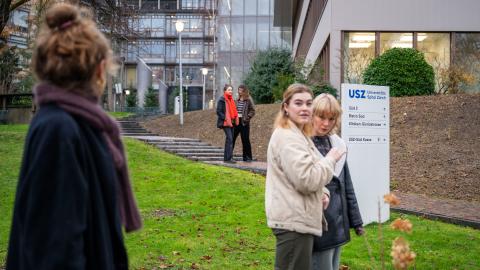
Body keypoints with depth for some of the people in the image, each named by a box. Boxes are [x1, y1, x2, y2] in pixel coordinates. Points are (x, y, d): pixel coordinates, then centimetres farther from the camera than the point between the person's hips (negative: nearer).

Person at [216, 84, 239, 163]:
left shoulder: (231, 99, 17)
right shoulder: (222, 100, -7)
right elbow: (218, 111, -11)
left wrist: (235, 119, 10)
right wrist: (225, 118, -19)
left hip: (231, 122, 8)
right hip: (225, 122, -8)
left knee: (231, 139, 9)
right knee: (229, 139, -15)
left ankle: (229, 157, 15)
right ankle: (227, 158, -14)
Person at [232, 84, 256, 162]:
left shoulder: (248, 100, -5)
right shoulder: (238, 100, 12)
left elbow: (252, 111, -7)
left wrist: (246, 118, -14)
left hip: (244, 123, -5)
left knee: (245, 140, 0)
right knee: (232, 138, 4)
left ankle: (248, 157, 8)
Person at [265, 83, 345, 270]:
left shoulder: (297, 135, 18)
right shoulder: (287, 137, -17)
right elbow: (306, 180, -23)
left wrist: (323, 193, 8)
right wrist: (330, 159, -9)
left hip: (296, 218, 11)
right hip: (293, 220, -11)